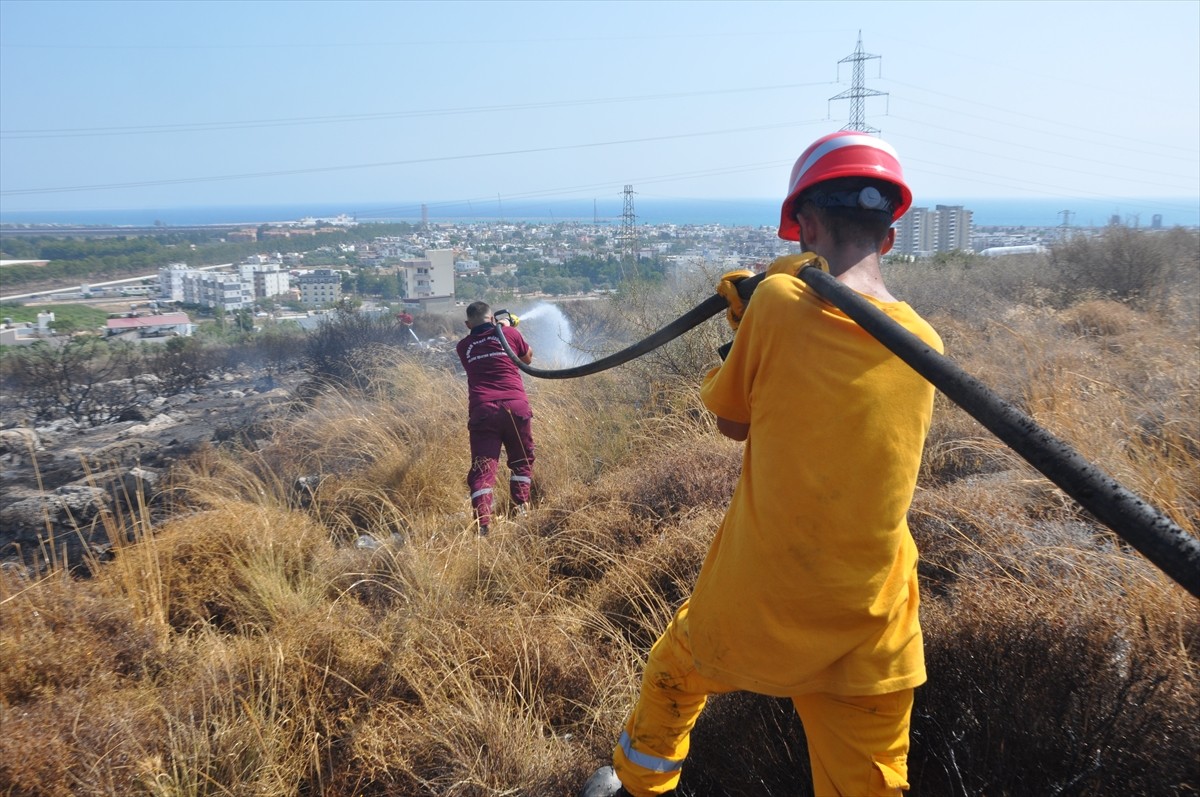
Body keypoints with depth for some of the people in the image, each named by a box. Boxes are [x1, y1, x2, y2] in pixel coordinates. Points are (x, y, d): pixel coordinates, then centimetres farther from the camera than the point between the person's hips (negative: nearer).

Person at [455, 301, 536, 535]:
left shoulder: (464, 347, 14)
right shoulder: (510, 333, 9)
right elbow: (528, 358, 27)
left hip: (481, 412, 0)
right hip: (515, 408, 0)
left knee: (482, 469, -1)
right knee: (522, 461, 20)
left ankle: (482, 523, -13)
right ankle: (521, 510, 14)